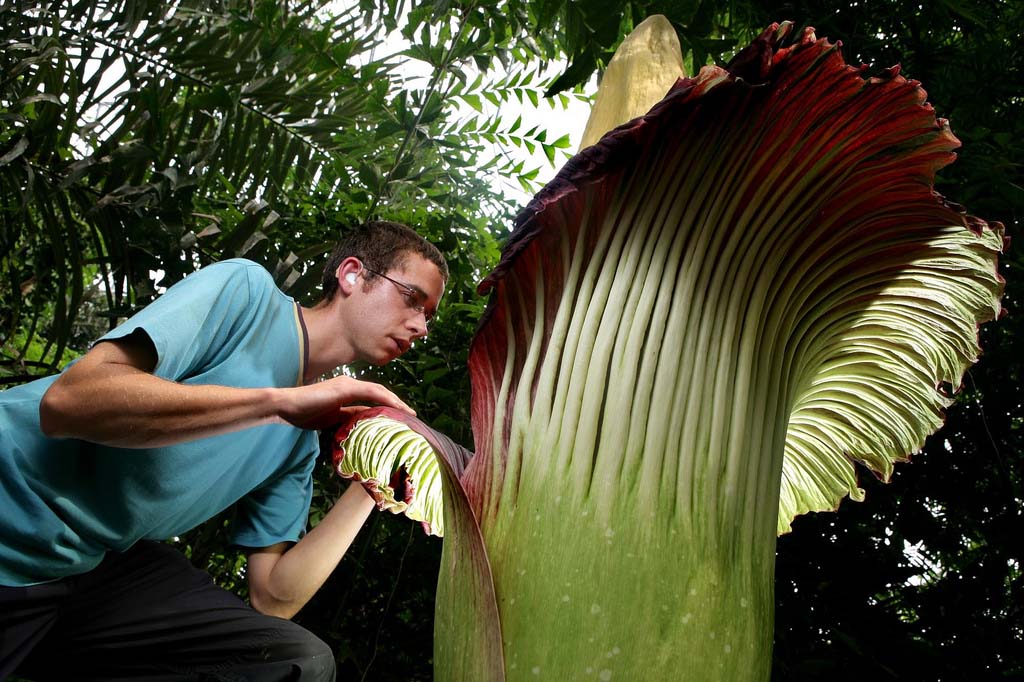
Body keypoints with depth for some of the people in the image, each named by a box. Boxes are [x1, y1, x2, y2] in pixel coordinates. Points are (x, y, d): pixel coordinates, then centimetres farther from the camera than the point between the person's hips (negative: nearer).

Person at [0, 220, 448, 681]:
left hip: (93, 561, 6)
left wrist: (368, 489, -4)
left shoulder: (300, 441, 7)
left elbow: (272, 599, 5)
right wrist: (280, 401, -26)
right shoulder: (247, 289, -12)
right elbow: (67, 401, -25)